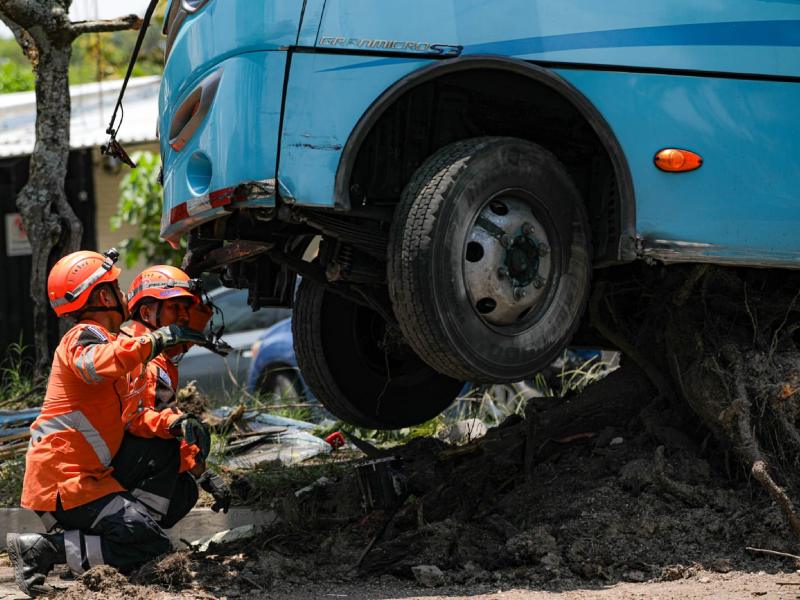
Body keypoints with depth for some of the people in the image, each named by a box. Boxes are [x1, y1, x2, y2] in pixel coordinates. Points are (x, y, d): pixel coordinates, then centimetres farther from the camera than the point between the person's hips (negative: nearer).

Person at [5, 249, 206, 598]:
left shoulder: (103, 339, 25)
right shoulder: (84, 336, -7)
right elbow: (97, 365, -34)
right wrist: (154, 340, -31)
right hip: (64, 480, -10)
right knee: (153, 548, -19)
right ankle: (42, 550, -16)